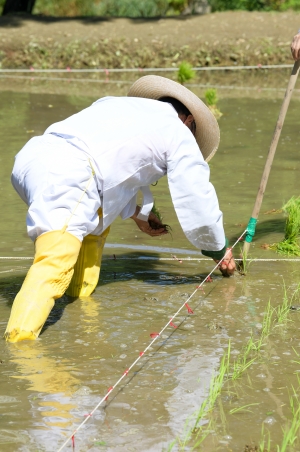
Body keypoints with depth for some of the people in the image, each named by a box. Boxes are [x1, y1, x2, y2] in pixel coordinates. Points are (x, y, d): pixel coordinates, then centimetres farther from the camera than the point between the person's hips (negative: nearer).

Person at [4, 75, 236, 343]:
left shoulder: (116, 105, 35)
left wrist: (137, 213, 55)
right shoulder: (179, 133, 17)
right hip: (65, 176, -8)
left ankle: (79, 299, 28)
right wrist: (219, 250, 35)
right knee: (55, 266, -20)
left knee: (97, 217, 31)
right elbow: (197, 199, 20)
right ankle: (19, 337, -38)